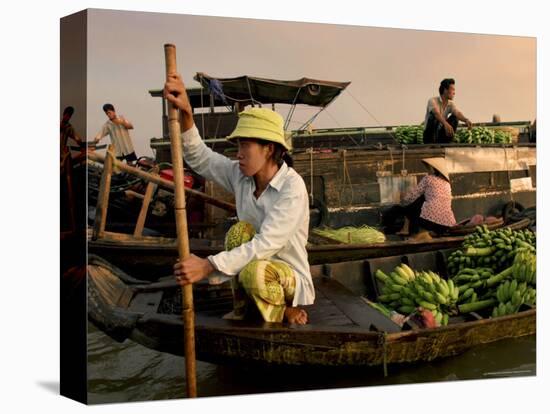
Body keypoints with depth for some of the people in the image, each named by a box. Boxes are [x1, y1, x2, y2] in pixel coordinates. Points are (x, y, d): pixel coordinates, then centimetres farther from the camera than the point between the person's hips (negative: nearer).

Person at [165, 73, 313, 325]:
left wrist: (208, 266, -38)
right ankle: (244, 310, -5)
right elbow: (199, 158, -5)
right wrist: (185, 114, -24)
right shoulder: (240, 176, -3)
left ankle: (285, 313, -4)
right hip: (260, 263, 6)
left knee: (254, 272, -36)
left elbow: (267, 244, -32)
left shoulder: (292, 187, -25)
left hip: (292, 278, -6)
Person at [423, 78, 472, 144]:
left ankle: (444, 143, -11)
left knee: (454, 117, -13)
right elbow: (437, 114, -37)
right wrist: (445, 124, -56)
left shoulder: (451, 104, 1)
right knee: (433, 116, -30)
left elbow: (457, 113, -19)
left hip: (440, 133, 5)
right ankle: (431, 143, -26)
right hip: (430, 135, -5)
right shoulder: (433, 101, -16)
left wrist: (466, 120, -43)